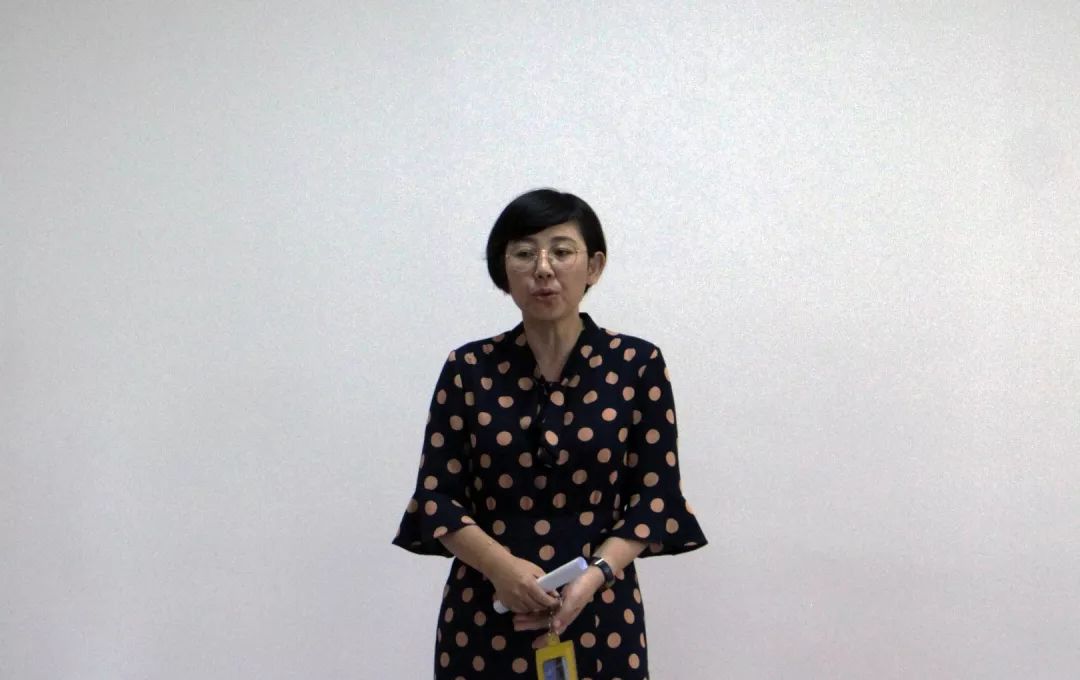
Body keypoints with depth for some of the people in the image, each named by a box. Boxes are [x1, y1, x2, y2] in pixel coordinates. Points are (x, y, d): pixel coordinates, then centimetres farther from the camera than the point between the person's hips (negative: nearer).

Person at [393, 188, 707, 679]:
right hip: (485, 617, 1)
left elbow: (655, 496, -4)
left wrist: (594, 575, -18)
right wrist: (500, 564, -19)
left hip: (598, 615, 0)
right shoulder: (467, 369, -1)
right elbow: (436, 496, -2)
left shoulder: (637, 365, -3)